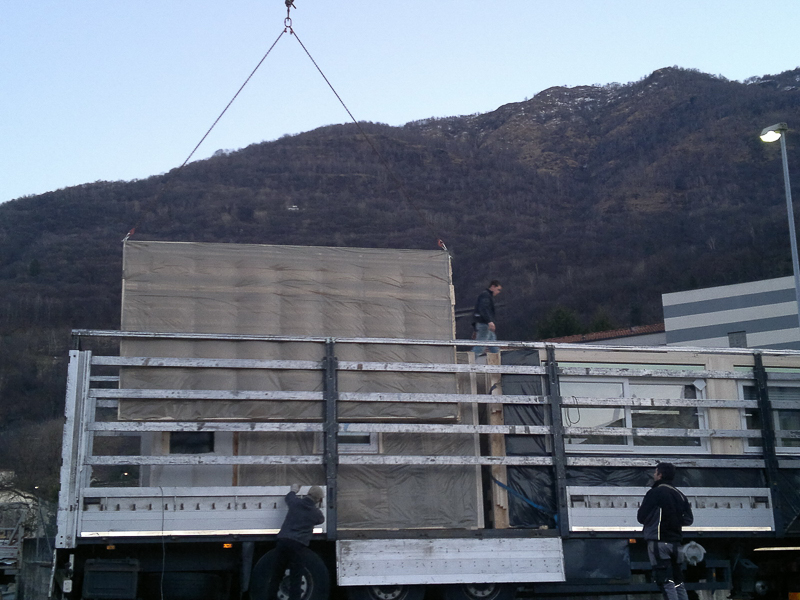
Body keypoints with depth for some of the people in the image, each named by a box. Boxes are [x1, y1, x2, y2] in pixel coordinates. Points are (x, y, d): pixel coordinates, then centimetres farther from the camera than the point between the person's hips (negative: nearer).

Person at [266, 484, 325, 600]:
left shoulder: (296, 502, 8)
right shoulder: (316, 513, 3)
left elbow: (288, 497, 32)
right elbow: (321, 519, 27)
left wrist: (293, 490, 53)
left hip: (283, 540, 3)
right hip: (297, 544, -3)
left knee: (277, 575, 13)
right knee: (295, 578, 0)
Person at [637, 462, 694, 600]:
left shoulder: (654, 493, -9)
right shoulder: (679, 495, 10)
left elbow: (641, 517, -8)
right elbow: (688, 519, 10)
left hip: (658, 541, -6)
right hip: (675, 541, 6)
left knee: (665, 581, -8)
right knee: (678, 581, 12)